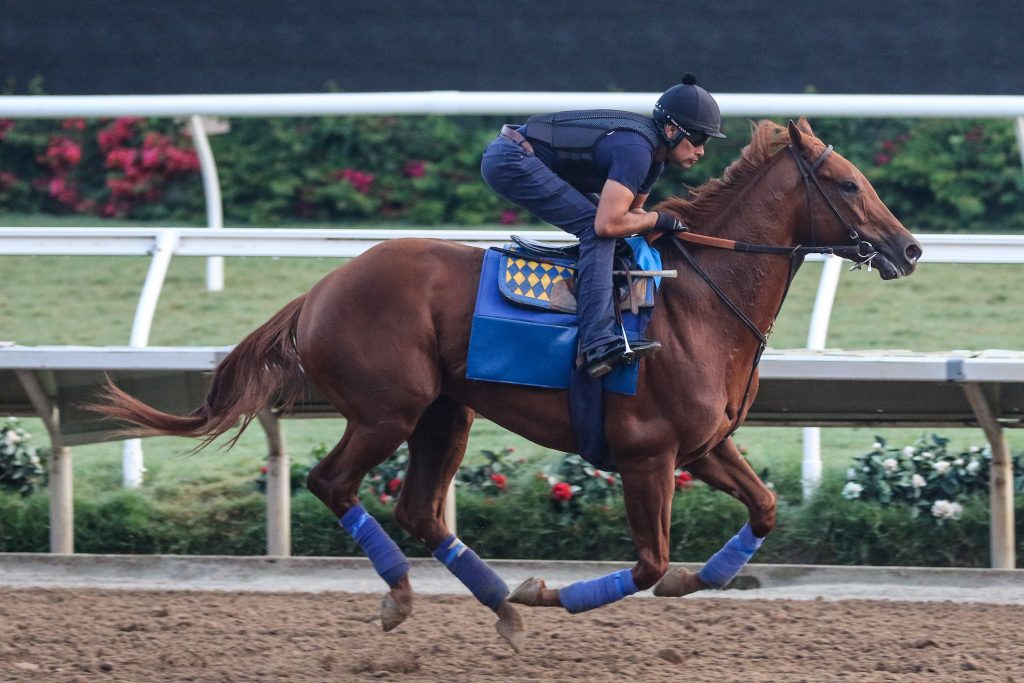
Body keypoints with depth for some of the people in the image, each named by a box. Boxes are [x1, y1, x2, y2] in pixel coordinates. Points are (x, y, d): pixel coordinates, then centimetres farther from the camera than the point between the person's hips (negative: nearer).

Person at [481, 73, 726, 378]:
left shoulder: (651, 150, 11)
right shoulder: (636, 150, -21)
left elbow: (629, 211, 23)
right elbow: (608, 224, -26)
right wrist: (658, 220, -11)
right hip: (511, 160, -11)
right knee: (595, 229, -19)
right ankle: (599, 343, -27)